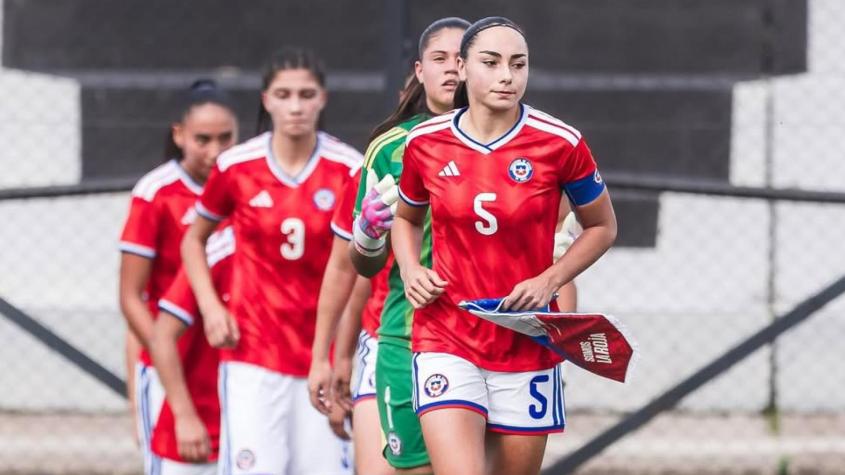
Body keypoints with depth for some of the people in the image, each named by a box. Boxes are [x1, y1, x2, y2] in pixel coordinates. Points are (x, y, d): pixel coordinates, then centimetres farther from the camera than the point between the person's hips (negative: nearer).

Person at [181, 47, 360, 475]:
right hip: (253, 353, -1)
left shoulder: (349, 170, -3)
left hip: (324, 355, 1)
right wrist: (211, 307, 1)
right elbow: (194, 238, 15)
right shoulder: (236, 167, -1)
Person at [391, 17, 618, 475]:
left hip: (528, 346, 0)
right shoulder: (425, 143, -1)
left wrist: (549, 281, -8)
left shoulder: (560, 144, -7)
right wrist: (411, 272, -1)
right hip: (446, 342, 0)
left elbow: (602, 227, 7)